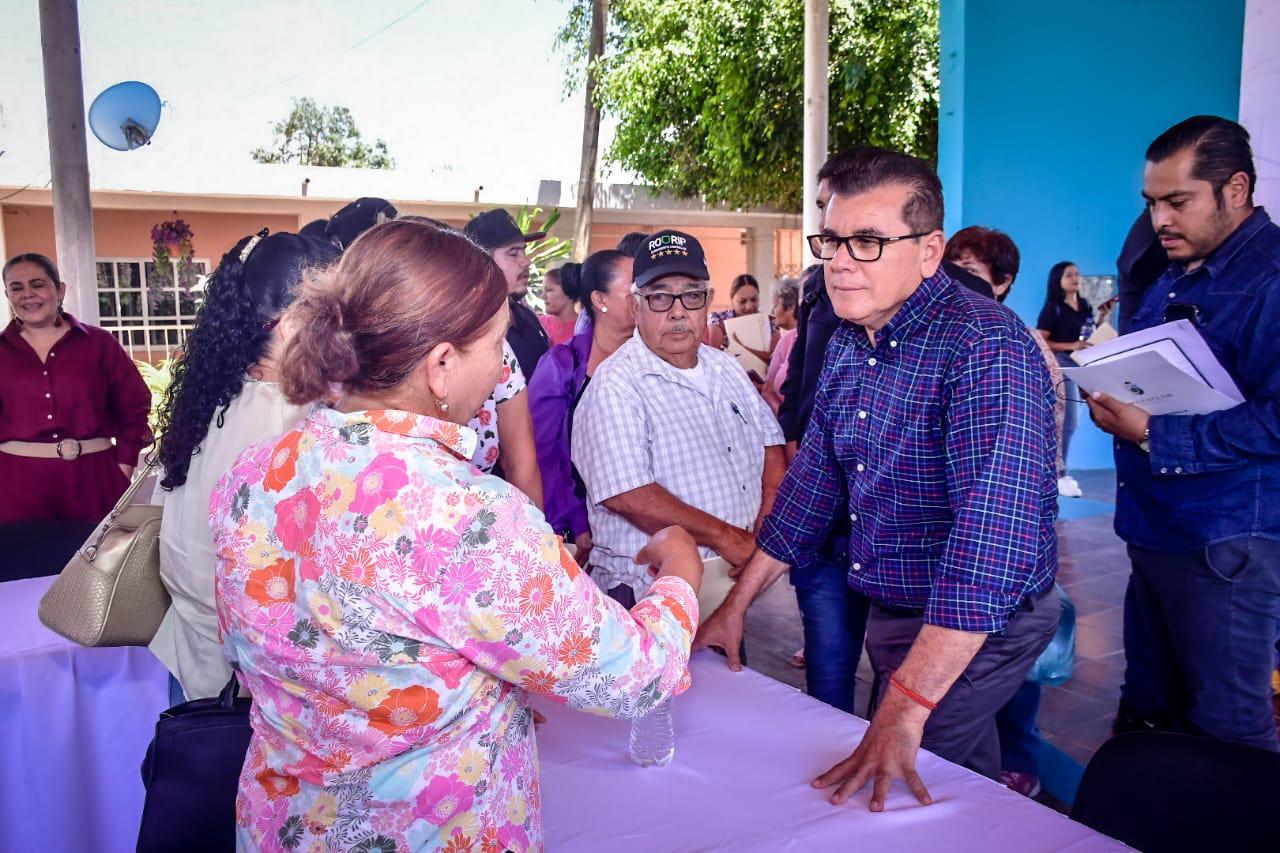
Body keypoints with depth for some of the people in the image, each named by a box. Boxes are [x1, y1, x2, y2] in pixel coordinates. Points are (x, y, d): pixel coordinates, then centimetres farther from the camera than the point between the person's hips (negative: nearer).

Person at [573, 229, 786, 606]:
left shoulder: (727, 368, 15)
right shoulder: (616, 385, -11)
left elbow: (770, 441, 17)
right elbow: (626, 494, -20)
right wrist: (726, 538, -16)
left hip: (748, 572, 7)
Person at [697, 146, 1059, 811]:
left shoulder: (987, 347, -25)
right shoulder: (848, 344, 2)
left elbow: (993, 531, -34)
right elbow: (812, 480, 9)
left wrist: (904, 711, -38)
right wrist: (735, 606, 7)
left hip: (974, 629, -7)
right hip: (891, 610, 8)